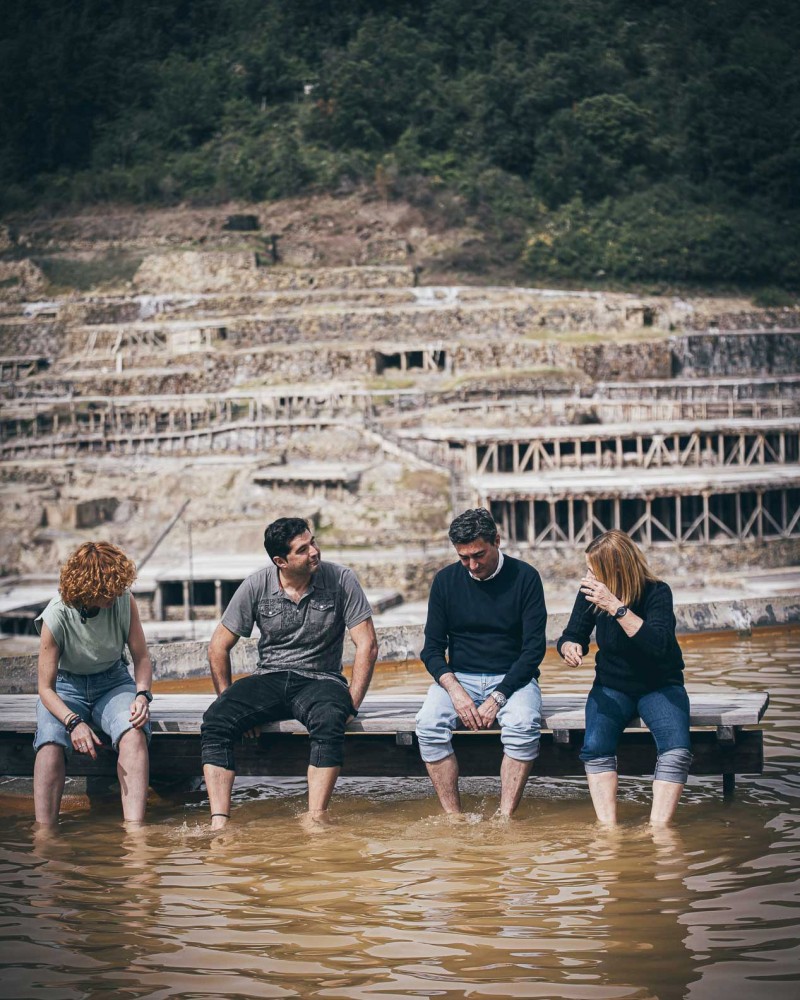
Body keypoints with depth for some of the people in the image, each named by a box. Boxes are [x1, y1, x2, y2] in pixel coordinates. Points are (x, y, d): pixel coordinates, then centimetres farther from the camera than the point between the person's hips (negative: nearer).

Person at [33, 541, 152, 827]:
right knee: (50, 742, -34)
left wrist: (142, 695, -24)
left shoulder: (124, 601, -15)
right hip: (66, 687, -1)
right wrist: (73, 722, -37)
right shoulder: (56, 617, -22)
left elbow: (141, 657, -3)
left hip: (113, 682, 1)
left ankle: (134, 830, -42)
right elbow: (46, 688, -18)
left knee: (134, 733, -33)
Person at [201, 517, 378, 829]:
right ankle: (219, 823, -31)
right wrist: (232, 702, -3)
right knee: (215, 719, -26)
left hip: (320, 679, -2)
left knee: (329, 721, -38)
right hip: (269, 679, 2)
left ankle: (315, 821, -40)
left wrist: (350, 705, -14)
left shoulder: (341, 580, -6)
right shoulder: (257, 586, -2)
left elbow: (367, 646, -6)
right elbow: (218, 647, 5)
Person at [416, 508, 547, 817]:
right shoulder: (446, 580, 3)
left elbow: (534, 648, -7)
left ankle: (504, 818, -31)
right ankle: (453, 818, -24)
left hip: (512, 678, -2)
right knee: (428, 724, -28)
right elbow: (432, 648, 3)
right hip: (459, 677, 2)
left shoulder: (524, 578, -5)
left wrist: (499, 697, -18)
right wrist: (456, 691, -16)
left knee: (523, 725, -34)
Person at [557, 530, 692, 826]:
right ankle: (608, 828, -29)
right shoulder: (590, 593, -5)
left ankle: (657, 829, -31)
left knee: (677, 751, -30)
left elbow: (658, 644, -31)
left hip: (660, 687, -2)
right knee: (595, 747, -28)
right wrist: (569, 647, -21)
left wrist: (616, 607, -38)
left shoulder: (656, 592, -17)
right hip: (612, 688, 2)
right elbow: (571, 635, 4)